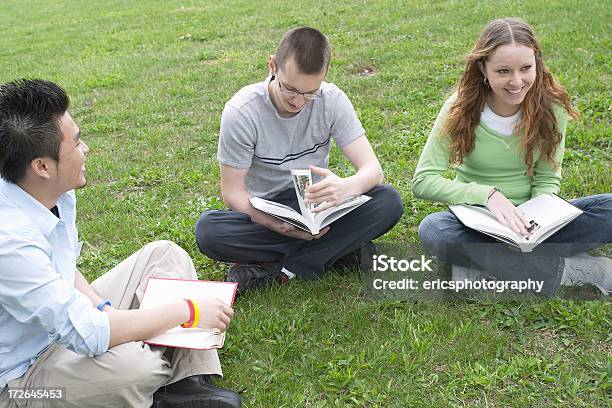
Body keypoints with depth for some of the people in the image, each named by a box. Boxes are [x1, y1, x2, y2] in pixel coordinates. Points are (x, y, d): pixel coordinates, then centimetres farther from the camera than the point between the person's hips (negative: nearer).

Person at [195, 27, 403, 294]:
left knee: (388, 201, -24)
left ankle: (276, 269, -23)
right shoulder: (242, 111, -18)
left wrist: (347, 187, -42)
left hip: (318, 207, 2)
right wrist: (281, 227, -33)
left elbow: (372, 169, -17)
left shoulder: (332, 100, -12)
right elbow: (233, 193, -16)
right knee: (208, 230, -32)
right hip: (265, 213, -1)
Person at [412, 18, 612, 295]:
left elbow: (547, 179, -1)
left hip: (528, 220, 2)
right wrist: (488, 194, -28)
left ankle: (478, 263, -25)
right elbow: (423, 181, -17)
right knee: (432, 230, -34)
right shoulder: (461, 109, -13)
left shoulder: (551, 106, -8)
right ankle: (569, 270, -27)